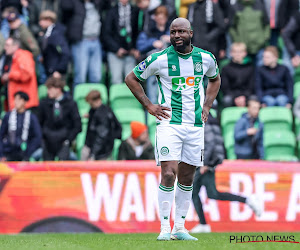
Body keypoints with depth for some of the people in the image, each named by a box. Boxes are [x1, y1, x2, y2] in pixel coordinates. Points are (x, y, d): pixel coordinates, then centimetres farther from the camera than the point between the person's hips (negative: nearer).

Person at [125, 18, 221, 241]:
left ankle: (180, 228, 17)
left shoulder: (206, 58, 4)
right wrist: (149, 106, -1)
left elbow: (215, 79, 26)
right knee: (169, 174, -15)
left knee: (187, 178, 9)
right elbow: (131, 78, 6)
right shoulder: (160, 59, -7)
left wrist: (206, 106, 13)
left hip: (195, 126, 4)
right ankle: (165, 228, -9)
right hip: (169, 123, -4)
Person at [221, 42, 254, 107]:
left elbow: (251, 87, 6)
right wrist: (236, 98, -14)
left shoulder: (250, 68, 9)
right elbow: (225, 88, 2)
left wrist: (244, 97, -14)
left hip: (246, 96, 1)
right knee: (227, 100, -36)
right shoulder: (226, 68, 7)